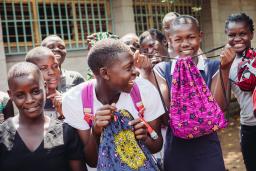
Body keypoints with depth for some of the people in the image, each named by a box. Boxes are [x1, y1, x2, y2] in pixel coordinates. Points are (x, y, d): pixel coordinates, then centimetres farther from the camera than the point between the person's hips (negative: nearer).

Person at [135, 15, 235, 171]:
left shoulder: (212, 67, -3)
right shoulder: (163, 70, -2)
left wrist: (224, 69, -18)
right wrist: (147, 72, -16)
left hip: (207, 147, 0)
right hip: (176, 148, 1)